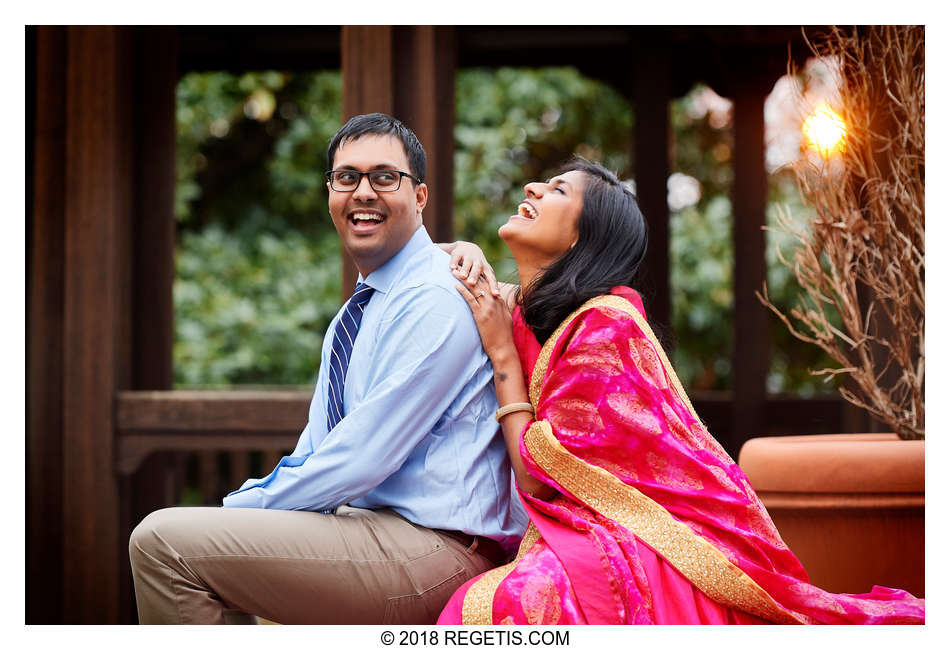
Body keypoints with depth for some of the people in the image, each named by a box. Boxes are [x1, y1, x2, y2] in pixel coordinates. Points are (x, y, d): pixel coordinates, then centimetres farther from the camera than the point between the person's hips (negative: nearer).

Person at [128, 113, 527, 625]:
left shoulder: (437, 300, -14)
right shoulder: (352, 316, 19)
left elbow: (364, 457, -19)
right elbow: (315, 452, 19)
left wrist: (244, 508, -9)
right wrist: (243, 505, 0)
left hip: (432, 547, -10)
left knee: (164, 541, -15)